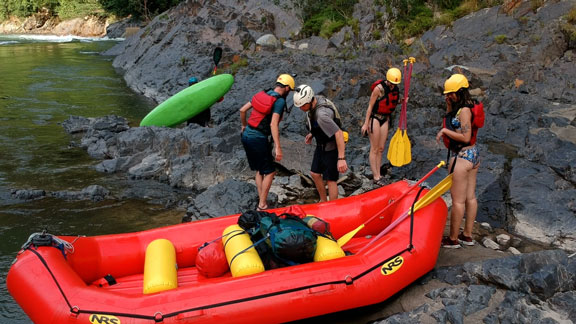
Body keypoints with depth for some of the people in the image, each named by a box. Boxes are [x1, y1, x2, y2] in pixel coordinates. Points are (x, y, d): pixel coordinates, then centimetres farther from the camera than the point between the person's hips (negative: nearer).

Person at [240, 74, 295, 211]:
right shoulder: (280, 101, -11)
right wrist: (278, 147, -22)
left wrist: (244, 125, 30)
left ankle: (261, 202, 20)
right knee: (270, 172, 6)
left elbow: (242, 110, 13)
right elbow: (273, 124, -21)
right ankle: (262, 205, 6)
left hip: (246, 135, 8)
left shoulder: (262, 94, 9)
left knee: (259, 170, 19)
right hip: (258, 139, -8)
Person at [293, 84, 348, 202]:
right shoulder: (316, 100, -6)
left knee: (330, 179, -2)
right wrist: (312, 133, 15)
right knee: (315, 174, 15)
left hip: (331, 148, -9)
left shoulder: (322, 114, -34)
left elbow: (338, 133, -37)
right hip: (321, 145, 9)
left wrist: (341, 158, -39)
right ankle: (323, 202, 31)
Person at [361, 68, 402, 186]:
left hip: (385, 119, 7)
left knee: (381, 149, 8)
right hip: (374, 118, -7)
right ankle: (376, 177, 0)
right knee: (374, 149, -3)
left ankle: (377, 174, 15)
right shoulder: (379, 88, -18)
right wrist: (366, 123, -16)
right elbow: (370, 106, -15)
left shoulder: (395, 89, 2)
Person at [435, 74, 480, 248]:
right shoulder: (465, 107, 10)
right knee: (470, 197, 14)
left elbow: (465, 137, -23)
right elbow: (450, 117, 18)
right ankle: (467, 235, 24)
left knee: (457, 200, -1)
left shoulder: (464, 110, -18)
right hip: (473, 155, 10)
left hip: (463, 157, -10)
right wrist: (449, 104, 3)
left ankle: (453, 239, 8)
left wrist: (445, 131, -14)